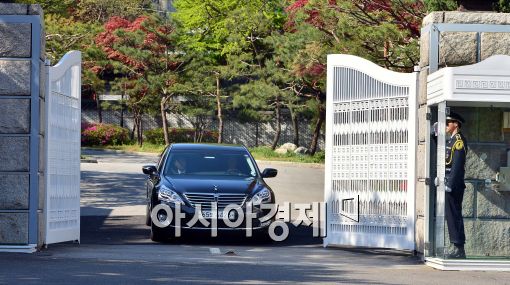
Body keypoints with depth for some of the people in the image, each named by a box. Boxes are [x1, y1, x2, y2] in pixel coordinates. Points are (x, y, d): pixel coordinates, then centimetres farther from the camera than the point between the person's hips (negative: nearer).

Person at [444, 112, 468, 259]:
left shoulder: (459, 140, -12)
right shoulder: (452, 140, 18)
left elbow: (457, 164, -18)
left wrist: (450, 185, -22)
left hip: (454, 185, -10)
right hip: (449, 184, 10)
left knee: (454, 216, -9)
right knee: (452, 216, 10)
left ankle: (459, 250, -7)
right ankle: (458, 249, 13)